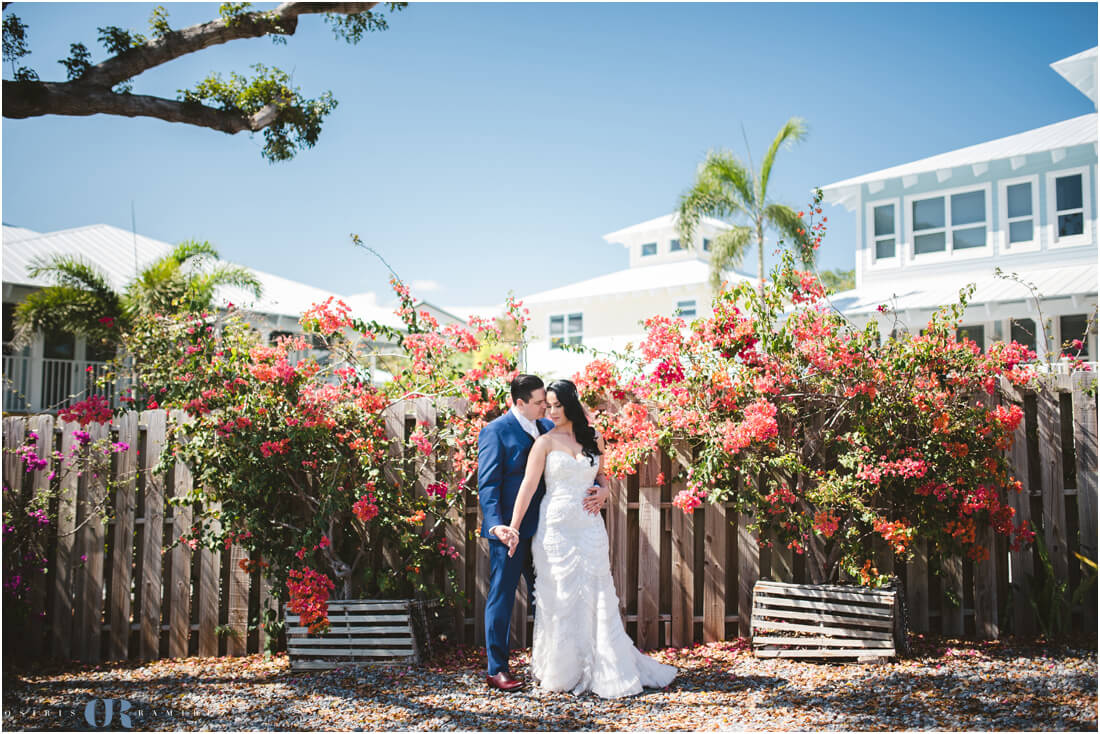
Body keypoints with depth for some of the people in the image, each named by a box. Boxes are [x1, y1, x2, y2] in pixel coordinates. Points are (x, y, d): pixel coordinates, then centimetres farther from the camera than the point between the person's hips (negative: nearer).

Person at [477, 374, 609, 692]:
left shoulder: (547, 428, 9)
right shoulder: (495, 432, -10)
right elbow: (488, 485, -16)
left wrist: (600, 489, -10)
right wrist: (496, 524, -31)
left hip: (542, 529, 7)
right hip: (511, 530, -6)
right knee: (502, 596, 2)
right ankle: (496, 670, 11)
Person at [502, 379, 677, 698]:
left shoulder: (594, 440, 8)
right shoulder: (546, 442, -2)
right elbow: (529, 485, -7)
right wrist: (513, 527, -13)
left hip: (589, 526, 3)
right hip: (555, 527, -3)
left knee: (596, 597, 4)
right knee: (559, 598, 3)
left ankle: (606, 669, 15)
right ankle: (561, 670, 16)